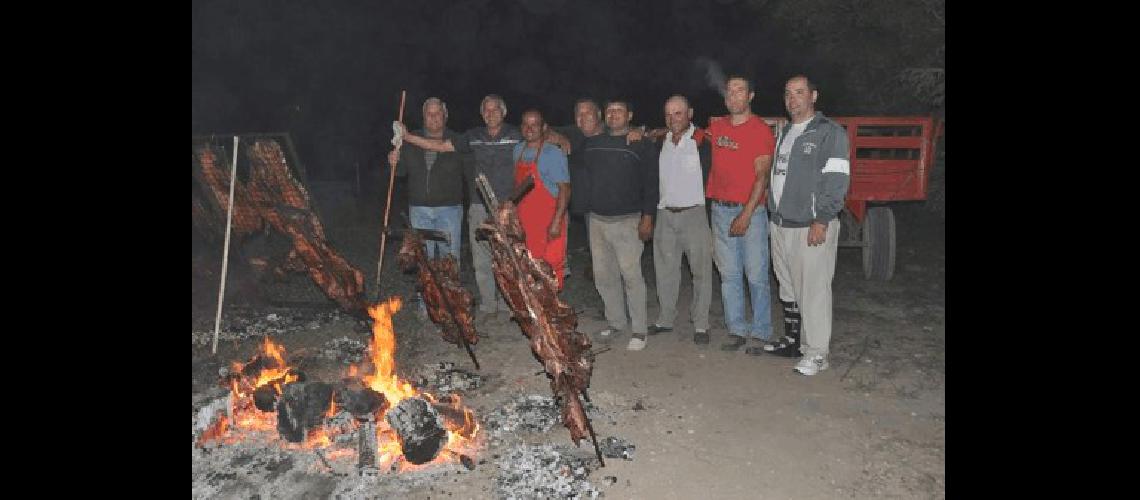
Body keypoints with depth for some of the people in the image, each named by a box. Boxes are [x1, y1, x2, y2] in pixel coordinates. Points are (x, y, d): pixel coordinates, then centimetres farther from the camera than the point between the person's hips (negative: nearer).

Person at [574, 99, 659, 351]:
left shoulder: (641, 145, -3)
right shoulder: (591, 144, 11)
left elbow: (650, 183, -7)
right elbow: (578, 170, 20)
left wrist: (647, 217, -12)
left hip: (627, 221, -5)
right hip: (596, 219, 5)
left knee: (631, 274, -9)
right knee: (603, 275, 10)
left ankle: (639, 329, 0)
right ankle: (615, 322, 23)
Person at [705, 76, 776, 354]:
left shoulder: (760, 130, -4)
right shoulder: (716, 127, 11)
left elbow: (762, 177, -10)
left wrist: (746, 215, -16)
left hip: (750, 211, -5)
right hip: (720, 209, 5)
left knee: (756, 276, -2)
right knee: (729, 275, 8)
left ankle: (760, 334, 8)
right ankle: (737, 331, 17)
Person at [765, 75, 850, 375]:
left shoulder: (830, 133, -6)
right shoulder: (784, 133, 17)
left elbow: (837, 180, -13)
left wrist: (822, 220, -19)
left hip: (812, 227, -8)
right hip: (780, 224, 8)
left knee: (813, 291, -6)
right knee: (787, 287, 15)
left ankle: (816, 354, 2)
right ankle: (791, 340, 27)